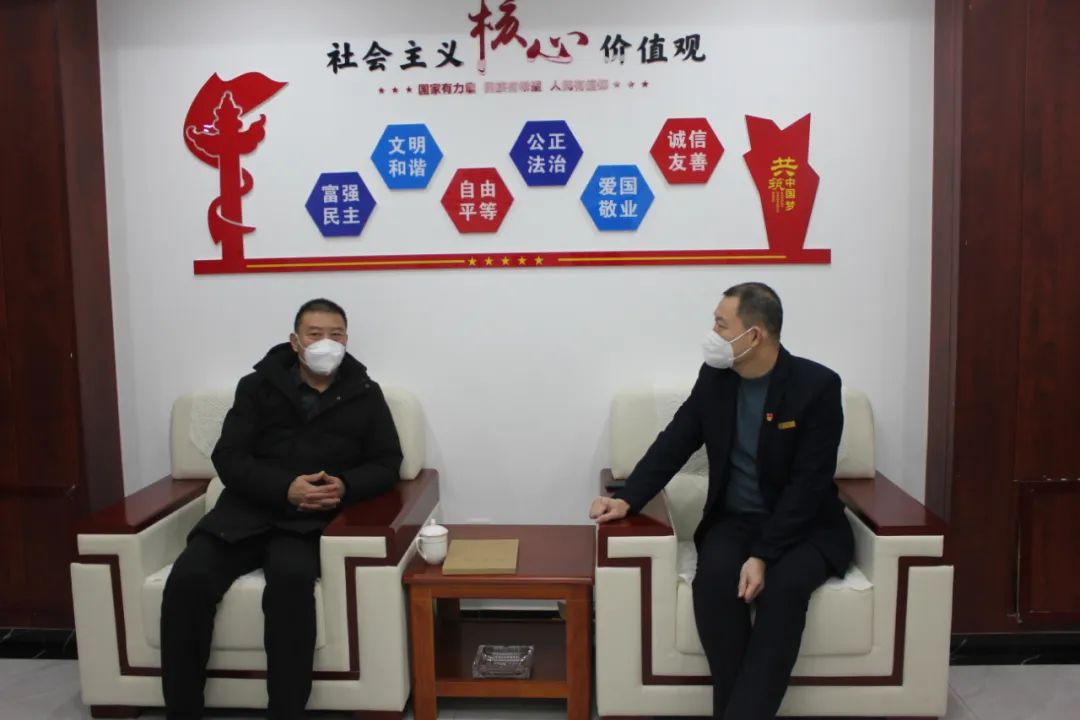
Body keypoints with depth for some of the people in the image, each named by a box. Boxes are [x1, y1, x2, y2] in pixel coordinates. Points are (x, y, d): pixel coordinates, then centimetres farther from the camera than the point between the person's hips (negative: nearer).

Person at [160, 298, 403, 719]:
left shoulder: (365, 394, 10)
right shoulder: (258, 386, 9)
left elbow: (386, 463, 9)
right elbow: (228, 459, 1)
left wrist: (345, 486, -14)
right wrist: (285, 488, -17)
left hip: (311, 520, -1)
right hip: (247, 509, 2)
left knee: (292, 577, -33)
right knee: (188, 578, -23)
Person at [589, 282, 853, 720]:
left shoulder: (817, 386, -15)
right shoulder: (714, 376, -1)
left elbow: (809, 483, -18)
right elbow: (674, 443, 1)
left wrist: (763, 556, -26)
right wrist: (628, 499, -14)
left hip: (804, 526, -3)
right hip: (735, 519, 3)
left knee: (783, 586, -32)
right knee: (714, 577, -28)